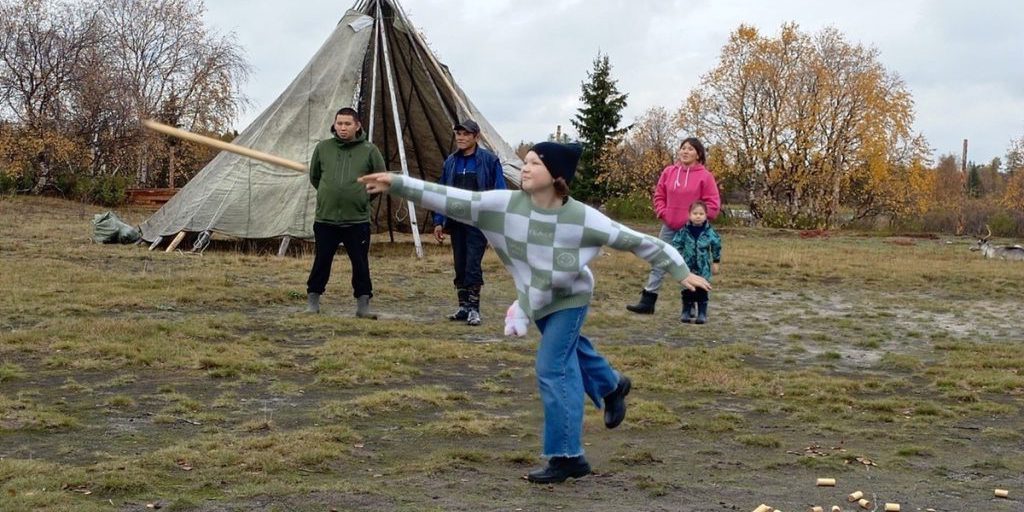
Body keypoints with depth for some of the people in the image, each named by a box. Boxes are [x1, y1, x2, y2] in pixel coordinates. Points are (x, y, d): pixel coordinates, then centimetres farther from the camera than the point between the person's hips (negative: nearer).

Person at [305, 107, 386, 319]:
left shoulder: (369, 150, -1)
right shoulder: (322, 148, 3)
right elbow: (314, 176, 17)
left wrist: (364, 195, 6)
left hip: (358, 220, -1)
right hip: (325, 219, 1)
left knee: (361, 264, 4)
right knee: (322, 262, 8)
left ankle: (363, 304, 13)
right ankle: (312, 300, 20)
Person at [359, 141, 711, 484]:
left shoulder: (582, 218, -29)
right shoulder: (506, 205, -22)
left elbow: (637, 241, -21)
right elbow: (453, 201, -25)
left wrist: (681, 272, -18)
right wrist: (396, 184, -32)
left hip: (569, 300, -5)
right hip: (537, 300, 5)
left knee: (552, 370, -13)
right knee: (570, 351, 25)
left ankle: (566, 457, -3)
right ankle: (612, 386, 56)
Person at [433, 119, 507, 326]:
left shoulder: (489, 160, -5)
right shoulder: (450, 162, 8)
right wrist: (439, 221, 7)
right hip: (456, 221, 5)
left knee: (473, 266, -7)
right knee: (460, 266, 9)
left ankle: (473, 309, 1)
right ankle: (463, 307, 18)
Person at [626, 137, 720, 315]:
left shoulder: (705, 176, -9)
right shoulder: (669, 172, 3)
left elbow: (712, 204, -7)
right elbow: (659, 196, 13)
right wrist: (663, 213, -1)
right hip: (669, 227, 4)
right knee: (659, 264, 4)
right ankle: (647, 302, 8)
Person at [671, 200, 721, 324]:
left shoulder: (710, 232, -6)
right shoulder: (684, 231, -6)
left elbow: (717, 246, 3)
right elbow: (676, 245, 2)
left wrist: (715, 262, 7)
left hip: (703, 268, -1)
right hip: (687, 267, 1)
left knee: (702, 291, 3)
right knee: (687, 291, 7)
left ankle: (702, 313, 10)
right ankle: (686, 312, 18)